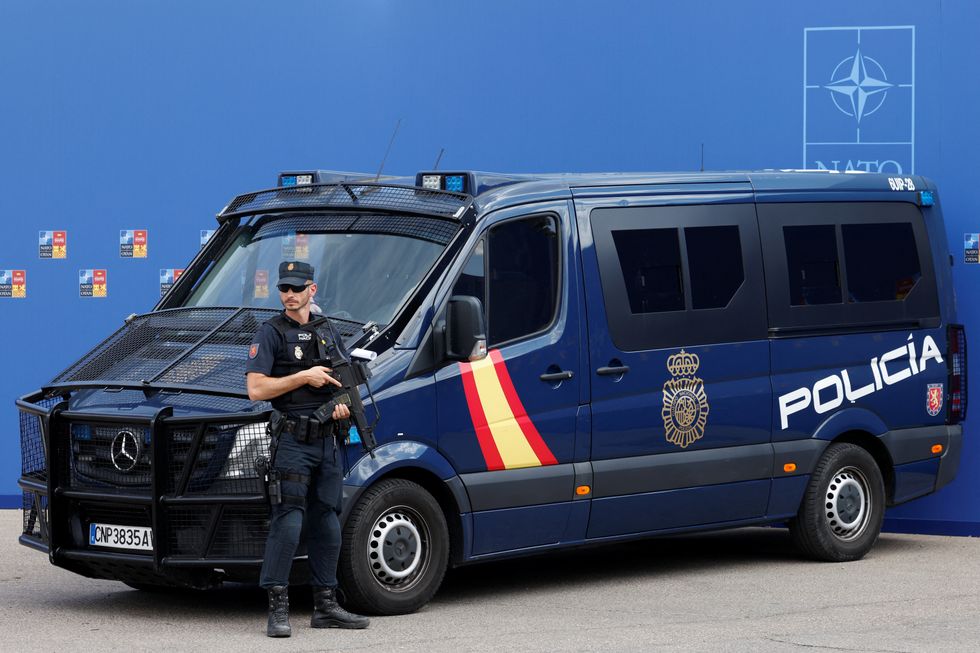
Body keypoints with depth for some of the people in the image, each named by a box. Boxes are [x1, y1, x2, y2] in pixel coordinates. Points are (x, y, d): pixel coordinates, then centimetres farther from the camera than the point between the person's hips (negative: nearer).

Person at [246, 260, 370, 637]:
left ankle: (325, 606, 17)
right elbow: (256, 389, -11)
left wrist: (346, 403, 2)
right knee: (288, 524, -12)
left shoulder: (328, 331, 15)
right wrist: (304, 377, -15)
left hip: (328, 441, 6)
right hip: (292, 441, -6)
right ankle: (278, 609, -11)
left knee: (327, 526, 10)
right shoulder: (271, 333, -3)